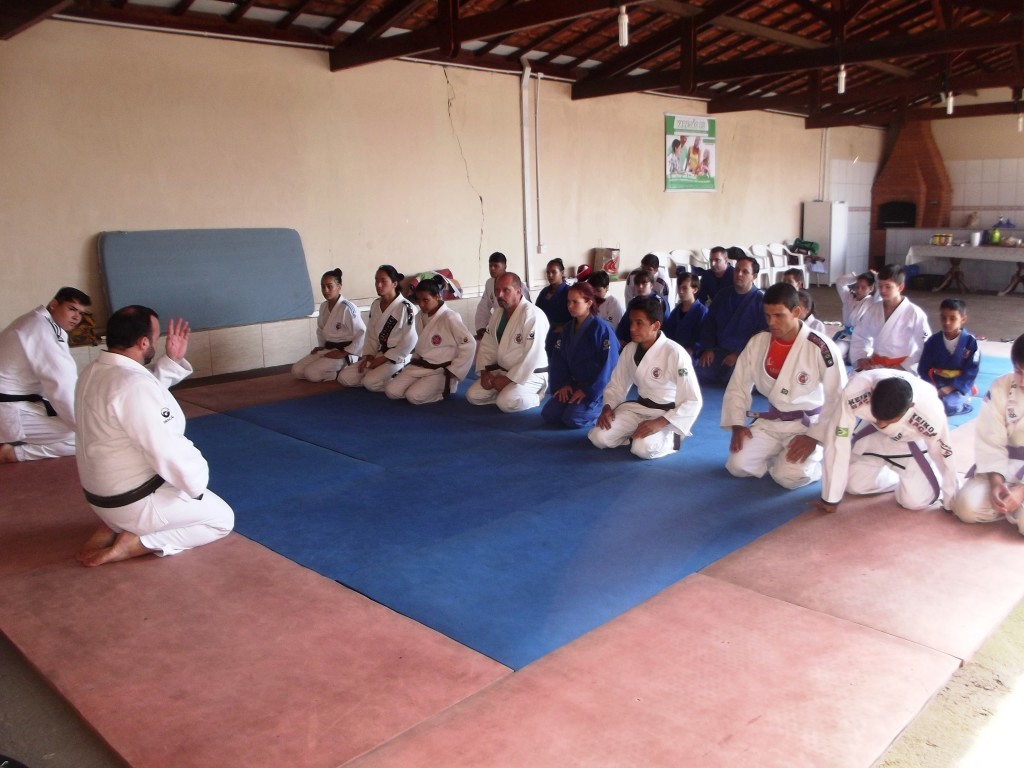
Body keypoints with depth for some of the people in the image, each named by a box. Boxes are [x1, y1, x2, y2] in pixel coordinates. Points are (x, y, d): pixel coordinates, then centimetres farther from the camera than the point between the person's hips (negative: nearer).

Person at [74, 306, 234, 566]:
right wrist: (196, 480, -11)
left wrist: (172, 361, 10)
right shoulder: (134, 384, -29)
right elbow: (168, 452, -28)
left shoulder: (94, 373, 0)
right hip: (134, 500, -9)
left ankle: (114, 527, 13)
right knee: (221, 519, 8)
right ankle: (134, 543, -5)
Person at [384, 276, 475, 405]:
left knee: (414, 396, -26)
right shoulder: (420, 317, 7)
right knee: (391, 391, -9)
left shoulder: (449, 317, -17)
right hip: (420, 367, 7)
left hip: (441, 371, -7)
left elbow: (469, 344, -18)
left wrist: (453, 370, -15)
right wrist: (416, 359, 6)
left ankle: (444, 388, -1)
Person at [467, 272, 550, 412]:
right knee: (473, 395, -1)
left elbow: (533, 356, -27)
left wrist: (509, 379, -22)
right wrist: (485, 372, -5)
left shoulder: (532, 316, -24)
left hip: (529, 374, -8)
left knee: (507, 403, -30)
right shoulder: (498, 314, 5)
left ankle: (535, 397, -1)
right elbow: (487, 346, 11)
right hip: (502, 371, 8)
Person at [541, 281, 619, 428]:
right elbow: (558, 358, 8)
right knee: (548, 414, -5)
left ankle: (603, 408, 3)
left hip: (596, 388, -7)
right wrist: (563, 383, -7)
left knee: (573, 419, -23)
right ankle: (581, 405, 16)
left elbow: (609, 364, -19)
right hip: (574, 384, 7)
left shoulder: (601, 328, -17)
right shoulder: (568, 328, 5)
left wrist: (588, 391, -19)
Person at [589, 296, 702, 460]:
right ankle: (638, 435, 8)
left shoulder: (675, 354, -22)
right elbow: (617, 385, 10)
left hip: (667, 414, -5)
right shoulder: (630, 349, -2)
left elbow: (693, 401, -20)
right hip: (638, 408, 5)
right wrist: (607, 408, -11)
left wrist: (659, 423, -29)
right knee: (599, 437, -15)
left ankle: (671, 437, 0)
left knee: (643, 448, -32)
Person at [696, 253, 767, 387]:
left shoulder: (761, 300, -5)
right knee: (696, 375, -17)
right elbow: (709, 323, 15)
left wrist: (739, 354, -15)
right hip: (719, 351, 5)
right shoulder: (722, 295, 13)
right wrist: (707, 349, 1)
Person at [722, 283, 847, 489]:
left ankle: (816, 459, 9)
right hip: (770, 422, 5)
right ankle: (779, 457, 16)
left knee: (790, 477, -24)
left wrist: (814, 437, -18)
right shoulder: (757, 342, -5)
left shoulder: (821, 348, -19)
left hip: (808, 425, -4)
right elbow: (738, 387, 4)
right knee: (738, 466, -12)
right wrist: (737, 424, -7)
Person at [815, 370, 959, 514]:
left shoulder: (930, 412, -40)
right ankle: (895, 477, 25)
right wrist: (831, 498, -23)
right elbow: (837, 443, -31)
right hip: (872, 435, 2)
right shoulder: (854, 391, -40)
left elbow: (944, 457, -20)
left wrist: (951, 501, -5)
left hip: (912, 441, -2)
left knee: (916, 500, -14)